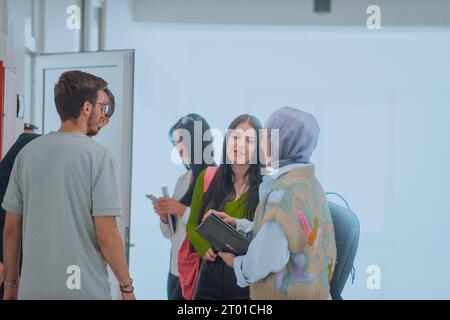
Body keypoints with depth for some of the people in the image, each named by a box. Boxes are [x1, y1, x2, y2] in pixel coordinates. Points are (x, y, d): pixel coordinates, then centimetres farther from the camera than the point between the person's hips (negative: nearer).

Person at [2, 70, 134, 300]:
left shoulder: (27, 153, 3)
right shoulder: (97, 156, -11)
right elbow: (106, 235, -14)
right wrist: (127, 287, -2)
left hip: (33, 288, 4)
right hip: (84, 289, -4)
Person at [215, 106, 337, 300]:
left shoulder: (285, 190, -21)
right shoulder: (309, 183, 8)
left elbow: (269, 256, -26)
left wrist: (238, 264, -8)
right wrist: (239, 226, 17)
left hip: (284, 294, -8)